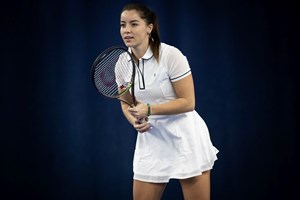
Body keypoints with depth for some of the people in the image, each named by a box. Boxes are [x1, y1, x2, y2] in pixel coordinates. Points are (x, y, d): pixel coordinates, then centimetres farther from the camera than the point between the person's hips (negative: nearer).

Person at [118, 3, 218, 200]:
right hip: (151, 139, 5)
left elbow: (188, 102, -16)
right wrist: (136, 121, -9)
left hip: (186, 138, -5)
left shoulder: (171, 55, -16)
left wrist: (149, 109, -25)